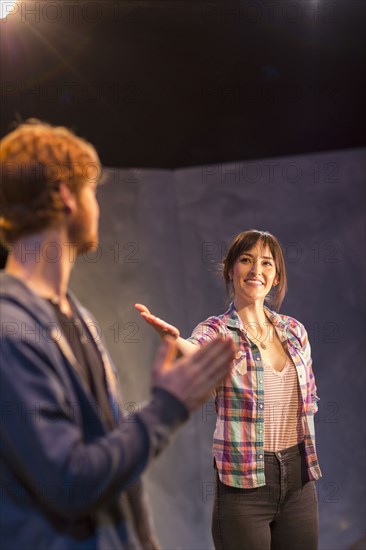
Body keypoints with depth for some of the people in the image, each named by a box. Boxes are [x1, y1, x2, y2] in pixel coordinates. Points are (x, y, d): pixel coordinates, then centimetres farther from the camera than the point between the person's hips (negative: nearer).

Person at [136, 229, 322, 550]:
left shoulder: (294, 330, 6)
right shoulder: (218, 331, -8)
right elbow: (197, 355, -33)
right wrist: (175, 339, -54)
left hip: (299, 477, 4)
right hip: (244, 482, -4)